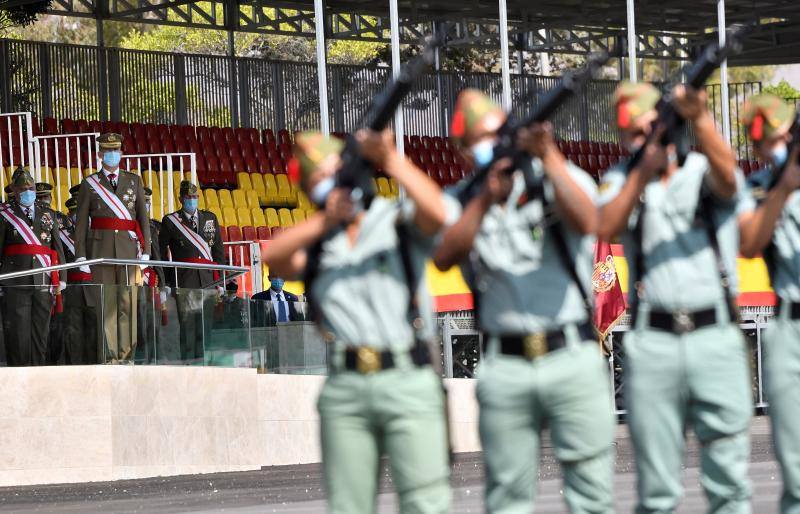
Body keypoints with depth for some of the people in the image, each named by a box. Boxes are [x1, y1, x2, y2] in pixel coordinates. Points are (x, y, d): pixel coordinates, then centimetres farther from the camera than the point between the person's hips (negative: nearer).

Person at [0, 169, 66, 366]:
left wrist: (61, 279, 7)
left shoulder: (48, 215, 18)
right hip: (16, 283, -3)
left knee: (41, 331, 3)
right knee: (18, 331, -6)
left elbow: (58, 248, 15)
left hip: (44, 282, 3)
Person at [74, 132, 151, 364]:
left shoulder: (134, 181, 13)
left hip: (128, 247, 1)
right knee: (106, 301, -3)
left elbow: (143, 217, 10)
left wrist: (145, 250, 2)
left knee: (128, 301, -3)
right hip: (100, 247, -1)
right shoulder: (89, 184, 9)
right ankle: (109, 355, -2)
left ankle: (126, 354, -1)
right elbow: (81, 222, 6)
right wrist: (80, 255, -2)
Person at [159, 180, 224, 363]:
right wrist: (165, 282, 0)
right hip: (184, 282, -3)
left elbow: (219, 251, 16)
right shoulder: (170, 221, 6)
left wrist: (220, 280, 9)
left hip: (207, 279, 3)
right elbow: (160, 253, 7)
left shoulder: (210, 218, 16)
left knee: (205, 327, 2)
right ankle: (187, 363, -8)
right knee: (187, 326, -8)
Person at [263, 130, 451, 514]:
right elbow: (273, 258, 0)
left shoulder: (400, 221, 9)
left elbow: (435, 213, -13)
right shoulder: (316, 243, 18)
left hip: (406, 380, -4)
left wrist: (391, 160, -17)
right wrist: (327, 219, -9)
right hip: (344, 387, 4)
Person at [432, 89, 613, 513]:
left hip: (570, 355, -2)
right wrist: (486, 199, -19)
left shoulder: (562, 179, 5)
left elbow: (585, 222, -16)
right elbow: (444, 256, -9)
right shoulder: (464, 202, 11)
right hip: (504, 365, 2)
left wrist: (548, 156, -21)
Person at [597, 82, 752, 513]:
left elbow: (726, 175, -19)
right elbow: (606, 227, -8)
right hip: (652, 340, 1)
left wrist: (699, 119, -36)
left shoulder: (704, 171, 6)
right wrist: (644, 169, -20)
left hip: (716, 335, -1)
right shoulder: (621, 180, 11)